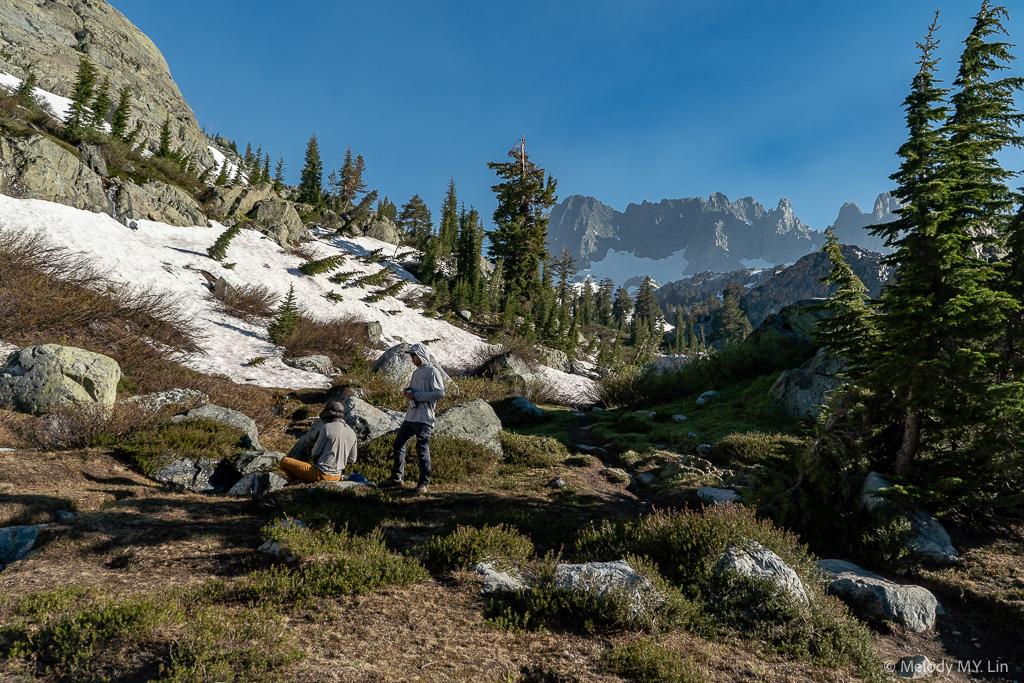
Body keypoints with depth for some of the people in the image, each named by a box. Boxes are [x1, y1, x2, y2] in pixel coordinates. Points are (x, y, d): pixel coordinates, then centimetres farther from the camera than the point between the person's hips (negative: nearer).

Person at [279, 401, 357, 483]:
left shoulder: (327, 428, -12)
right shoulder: (352, 433, 5)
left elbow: (315, 453, -5)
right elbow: (351, 460, 11)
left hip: (322, 474, -7)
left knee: (284, 461, 3)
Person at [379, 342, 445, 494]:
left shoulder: (432, 371, -8)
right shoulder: (416, 372, 19)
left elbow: (440, 393, -17)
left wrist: (416, 395, -16)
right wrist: (408, 392, 5)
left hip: (423, 419, -9)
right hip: (410, 417, 9)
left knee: (422, 450, -3)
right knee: (399, 444, 12)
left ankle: (424, 483, 8)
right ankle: (397, 478, 25)